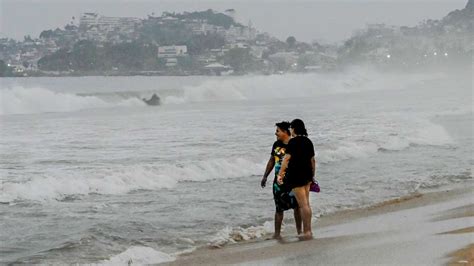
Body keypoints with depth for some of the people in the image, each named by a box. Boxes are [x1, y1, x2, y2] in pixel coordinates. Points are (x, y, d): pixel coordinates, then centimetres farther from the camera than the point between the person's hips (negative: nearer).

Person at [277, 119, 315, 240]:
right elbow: (313, 160, 15)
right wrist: (312, 176, 24)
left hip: (296, 175, -8)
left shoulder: (293, 141, -12)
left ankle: (307, 232, -4)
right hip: (307, 175, 8)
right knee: (306, 204, 14)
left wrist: (280, 174, -16)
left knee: (303, 204, -5)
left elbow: (286, 158, -17)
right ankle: (307, 230, 19)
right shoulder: (308, 141, 10)